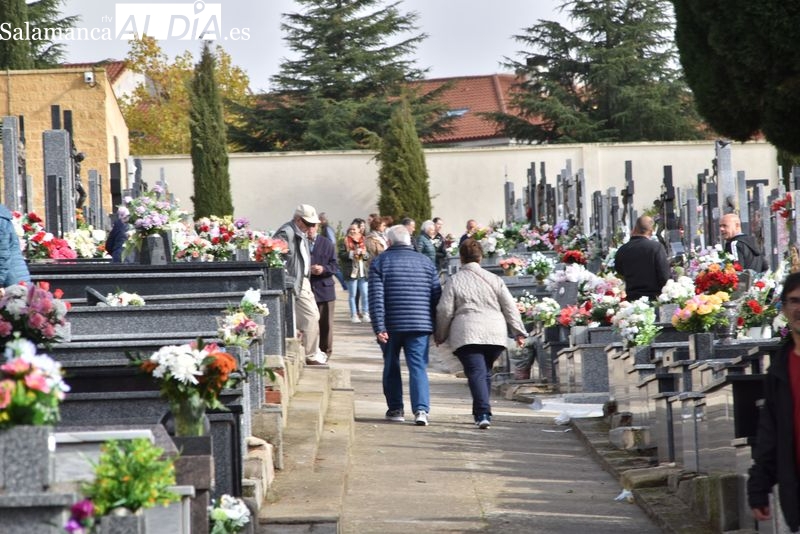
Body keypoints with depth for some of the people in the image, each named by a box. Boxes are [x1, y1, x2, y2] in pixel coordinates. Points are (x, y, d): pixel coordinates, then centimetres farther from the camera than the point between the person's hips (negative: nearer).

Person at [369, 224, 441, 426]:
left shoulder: (380, 262, 2)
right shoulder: (425, 262, 10)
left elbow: (376, 297, -7)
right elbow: (437, 296, 9)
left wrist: (379, 327, -9)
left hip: (391, 325, -1)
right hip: (420, 325, 1)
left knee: (391, 366, 15)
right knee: (418, 367, -2)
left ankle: (395, 409, 20)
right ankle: (421, 409, -19)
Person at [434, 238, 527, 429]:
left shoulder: (455, 280, 3)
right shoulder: (494, 279, 12)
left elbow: (445, 311, 2)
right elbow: (510, 307, 9)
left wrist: (440, 335, 15)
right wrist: (519, 332, 14)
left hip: (467, 334, -3)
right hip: (495, 334, 3)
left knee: (476, 373, -9)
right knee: (485, 372, 18)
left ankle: (483, 414, -24)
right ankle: (481, 412, 23)